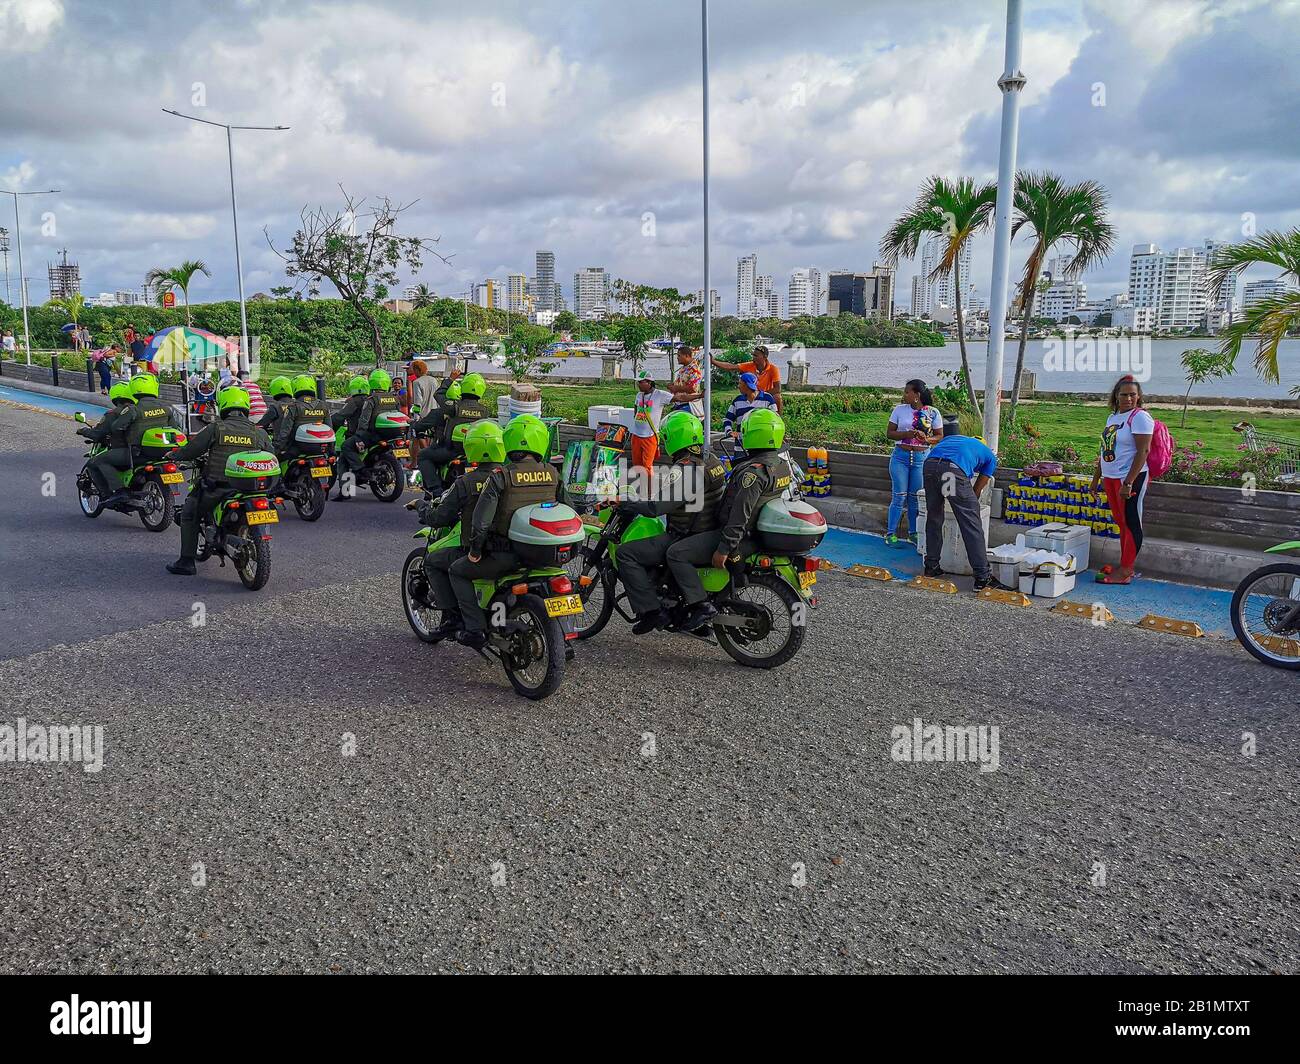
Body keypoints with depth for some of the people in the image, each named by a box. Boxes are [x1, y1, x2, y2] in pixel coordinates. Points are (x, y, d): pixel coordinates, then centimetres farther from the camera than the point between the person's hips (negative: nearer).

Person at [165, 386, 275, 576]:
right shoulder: (260, 432, 5)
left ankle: (187, 561, 16)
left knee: (189, 513, 20)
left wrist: (173, 455, 22)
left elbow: (191, 450, 2)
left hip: (216, 488, -3)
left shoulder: (215, 428, -2)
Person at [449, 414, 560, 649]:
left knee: (458, 571, 18)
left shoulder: (501, 476, -12)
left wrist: (474, 552, -2)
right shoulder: (552, 474, 1)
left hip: (506, 554, -5)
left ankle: (476, 629, 7)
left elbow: (481, 519, -15)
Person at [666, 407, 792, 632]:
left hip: (741, 535, -10)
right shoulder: (782, 465, 7)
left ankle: (701, 605, -16)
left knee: (676, 553, -12)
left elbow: (740, 515, -28)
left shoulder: (752, 471, -24)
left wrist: (723, 549, -24)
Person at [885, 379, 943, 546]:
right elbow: (889, 433, 2)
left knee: (915, 496, 5)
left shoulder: (933, 413, 0)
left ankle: (914, 532, 19)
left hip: (922, 458, 0)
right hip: (900, 457, 0)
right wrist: (907, 434, -15)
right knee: (899, 495, -1)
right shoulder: (900, 410, 1)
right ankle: (890, 533, 7)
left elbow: (940, 436, 5)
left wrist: (927, 439, -16)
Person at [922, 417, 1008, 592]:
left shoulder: (947, 439, 42)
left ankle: (931, 567, 29)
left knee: (933, 518, 21)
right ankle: (983, 577, 2)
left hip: (929, 465, 4)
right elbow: (977, 491, 29)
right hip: (954, 470, -4)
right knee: (972, 525, 2)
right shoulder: (990, 457, 32)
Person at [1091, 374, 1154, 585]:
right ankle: (1126, 568, 19)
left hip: (1130, 478, -8)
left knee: (1131, 523, -4)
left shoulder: (1140, 417, -11)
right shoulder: (1113, 417, 14)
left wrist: (1129, 483, -22)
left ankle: (1125, 572, -1)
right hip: (1110, 477, 8)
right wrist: (1096, 477, 21)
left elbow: (1143, 452, -18)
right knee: (1122, 523, 12)